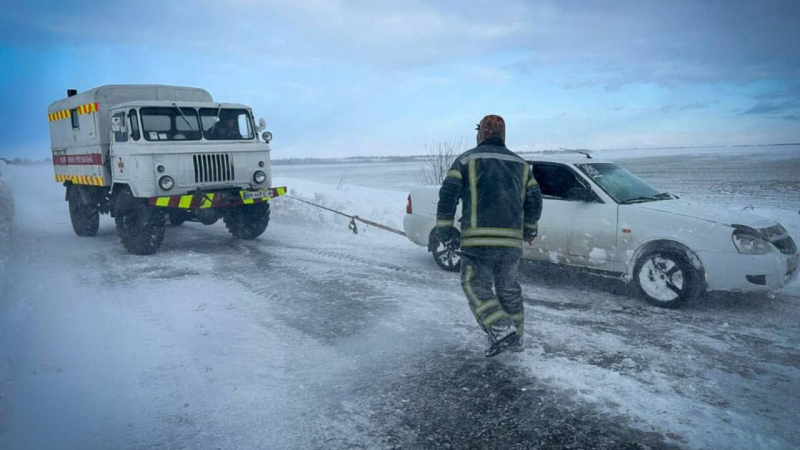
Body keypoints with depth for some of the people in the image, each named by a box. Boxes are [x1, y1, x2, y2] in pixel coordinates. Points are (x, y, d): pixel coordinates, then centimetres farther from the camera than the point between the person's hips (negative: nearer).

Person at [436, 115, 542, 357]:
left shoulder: (467, 159, 3)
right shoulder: (520, 163, 16)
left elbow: (448, 195, -5)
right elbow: (534, 200, 17)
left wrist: (444, 230, 1)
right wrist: (530, 229, 30)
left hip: (478, 240, -4)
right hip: (511, 240, 5)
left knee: (477, 287, 5)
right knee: (508, 287, 18)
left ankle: (502, 332, -10)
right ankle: (515, 338, 27)